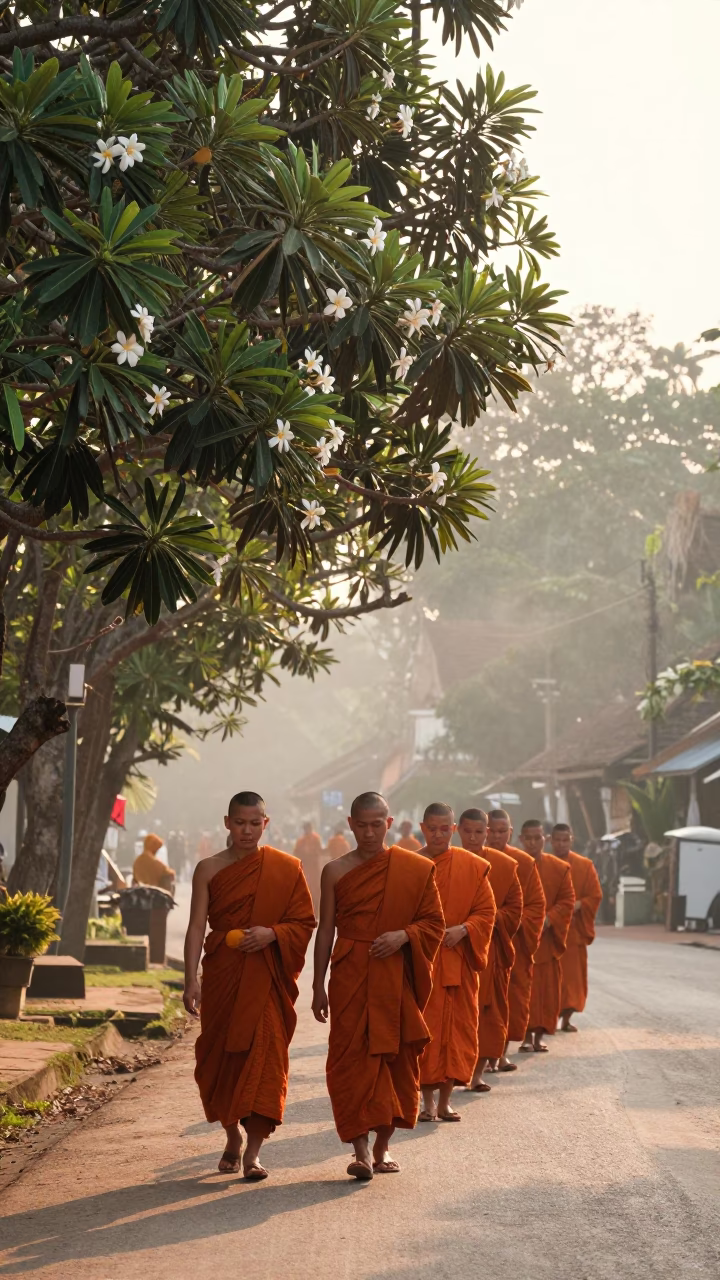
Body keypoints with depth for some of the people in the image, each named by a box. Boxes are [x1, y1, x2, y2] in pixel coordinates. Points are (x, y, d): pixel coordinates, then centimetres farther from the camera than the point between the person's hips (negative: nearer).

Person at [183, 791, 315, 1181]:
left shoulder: (286, 868, 3)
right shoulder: (209, 869, 3)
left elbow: (304, 923, 4)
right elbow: (196, 927, -2)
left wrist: (271, 933, -15)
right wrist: (191, 979, -12)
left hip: (266, 977, -1)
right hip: (221, 975, 1)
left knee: (263, 1055, -11)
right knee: (219, 1054, 7)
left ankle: (253, 1151, -11)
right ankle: (232, 1138, 29)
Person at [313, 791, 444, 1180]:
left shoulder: (416, 869, 3)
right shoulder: (336, 871, 4)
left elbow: (434, 922, 6)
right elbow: (326, 930, 6)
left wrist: (403, 935, -13)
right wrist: (319, 986, 3)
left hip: (397, 977, 1)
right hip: (351, 977, -1)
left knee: (397, 1058, 4)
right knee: (351, 1058, -9)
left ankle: (383, 1146, 19)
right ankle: (361, 1150, -10)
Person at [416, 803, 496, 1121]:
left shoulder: (474, 866, 3)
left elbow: (486, 911, 3)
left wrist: (463, 930, -13)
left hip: (459, 961, 1)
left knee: (457, 1029, 3)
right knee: (423, 1030, -3)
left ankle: (445, 1100, 13)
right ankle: (428, 1102, 4)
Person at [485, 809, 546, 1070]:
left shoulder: (524, 863, 2)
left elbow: (537, 904, 3)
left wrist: (515, 924, -11)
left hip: (515, 944, 1)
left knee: (513, 997, 2)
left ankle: (502, 1051, 12)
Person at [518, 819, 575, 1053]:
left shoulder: (560, 868, 4)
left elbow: (567, 901, 2)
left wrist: (548, 920, -13)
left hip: (547, 939, 1)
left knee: (546, 988, 3)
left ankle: (540, 1035, 14)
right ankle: (527, 1036, 3)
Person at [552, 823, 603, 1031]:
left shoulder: (584, 865, 4)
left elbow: (595, 896, 0)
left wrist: (575, 906, -16)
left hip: (574, 930, 1)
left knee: (572, 975, 2)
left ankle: (566, 1018, 12)